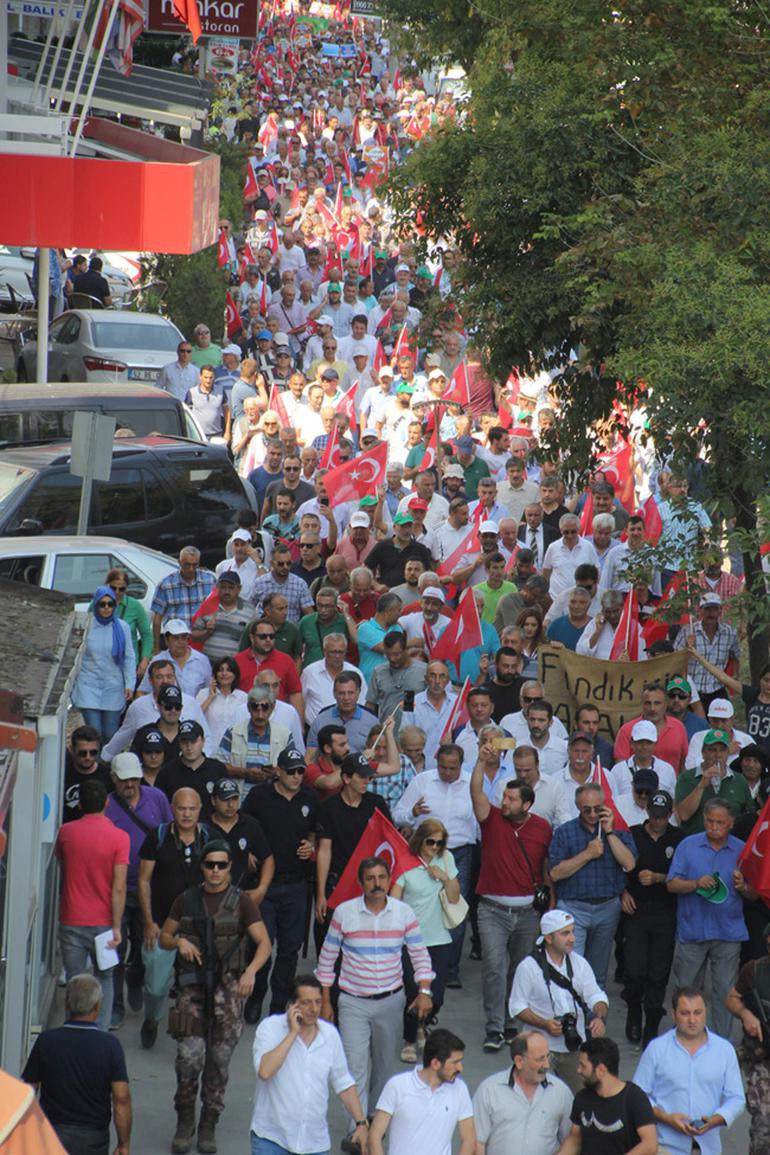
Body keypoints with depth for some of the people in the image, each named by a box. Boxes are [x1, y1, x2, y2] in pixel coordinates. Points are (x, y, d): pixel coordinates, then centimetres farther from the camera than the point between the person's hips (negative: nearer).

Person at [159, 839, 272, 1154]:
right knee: (189, 1055, -10)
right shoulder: (186, 900, 8)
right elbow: (164, 937, 17)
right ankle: (185, 1122, 8)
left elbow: (264, 943, -5)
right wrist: (179, 942, -7)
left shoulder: (241, 902, 2)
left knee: (219, 1058, 3)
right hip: (192, 984, 1)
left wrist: (251, 971, -23)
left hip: (228, 986, 0)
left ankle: (208, 1126, 16)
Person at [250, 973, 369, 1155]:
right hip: (271, 1135, -3)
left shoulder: (330, 1034, 4)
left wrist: (361, 1123, 5)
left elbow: (344, 1084, 13)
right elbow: (264, 1071, -25)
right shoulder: (270, 1027, -8)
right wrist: (293, 1033, -21)